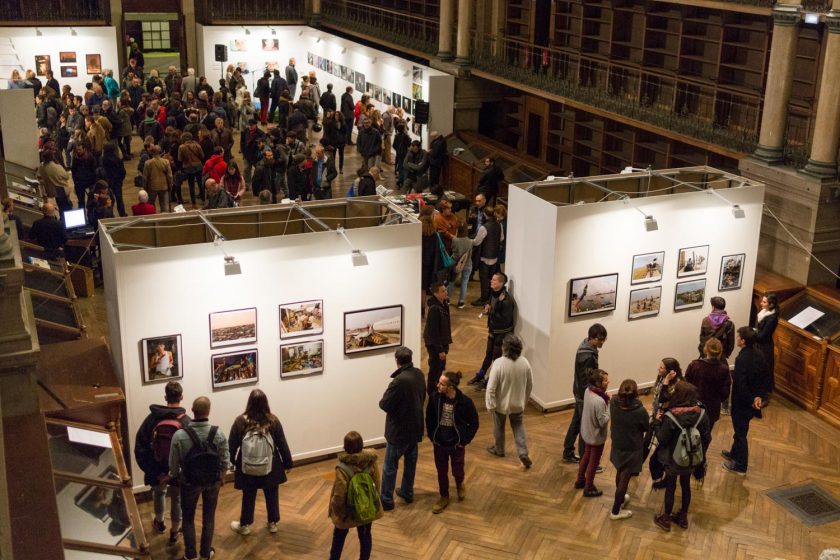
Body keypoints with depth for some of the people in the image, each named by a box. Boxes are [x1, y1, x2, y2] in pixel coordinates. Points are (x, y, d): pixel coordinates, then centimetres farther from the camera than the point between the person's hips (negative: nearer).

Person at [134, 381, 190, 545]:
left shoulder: (152, 418, -10)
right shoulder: (186, 421, -16)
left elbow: (140, 444, -8)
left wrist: (149, 469, -3)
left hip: (157, 469, 2)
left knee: (159, 493, 30)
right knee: (177, 499, 19)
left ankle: (159, 522, 49)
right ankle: (174, 533, 30)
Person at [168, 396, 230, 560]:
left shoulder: (179, 435, -23)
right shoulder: (218, 434, -19)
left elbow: (173, 464, -12)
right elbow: (225, 461, -8)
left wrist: (174, 477, 10)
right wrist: (222, 477, 12)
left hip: (189, 483, -1)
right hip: (213, 482, 1)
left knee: (188, 518, 19)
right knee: (209, 518, 19)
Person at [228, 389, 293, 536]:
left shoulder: (241, 421, -14)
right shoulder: (273, 421, -12)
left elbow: (232, 446, -7)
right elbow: (282, 445, -5)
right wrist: (288, 463, 8)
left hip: (247, 469, 0)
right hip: (270, 468, 0)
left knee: (248, 497, 17)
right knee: (272, 496, 18)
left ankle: (244, 525, 31)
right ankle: (273, 523, 31)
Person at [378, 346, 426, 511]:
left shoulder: (399, 381, -28)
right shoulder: (419, 374, -2)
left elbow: (384, 405, -21)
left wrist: (383, 400, -2)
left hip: (399, 430, -8)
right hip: (415, 426, 8)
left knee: (389, 466, 5)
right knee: (410, 461, 22)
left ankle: (386, 501, 13)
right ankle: (407, 493, 36)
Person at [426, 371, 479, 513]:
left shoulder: (465, 402, -21)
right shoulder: (434, 397, -14)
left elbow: (474, 423, -7)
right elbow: (429, 418, 3)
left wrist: (465, 440, -8)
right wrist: (431, 436, 1)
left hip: (457, 444, -2)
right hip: (439, 443, 2)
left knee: (457, 471, 15)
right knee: (441, 472, 15)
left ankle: (460, 485, 50)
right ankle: (444, 497, 37)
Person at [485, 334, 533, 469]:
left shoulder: (499, 363, -27)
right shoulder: (524, 362, -13)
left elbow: (491, 387, -23)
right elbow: (530, 384, 0)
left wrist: (490, 405, -12)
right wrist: (525, 400, 15)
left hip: (501, 403, -3)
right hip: (517, 403, 3)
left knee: (499, 427, 22)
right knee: (518, 426, 24)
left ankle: (499, 450, 42)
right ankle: (523, 453, 14)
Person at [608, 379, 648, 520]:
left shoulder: (613, 403, -19)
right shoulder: (640, 411, -30)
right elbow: (647, 428, -10)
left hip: (616, 446, 5)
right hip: (632, 449, -5)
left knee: (620, 473, 28)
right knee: (625, 478, 11)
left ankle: (620, 498, 51)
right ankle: (616, 511, 25)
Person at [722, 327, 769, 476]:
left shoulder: (742, 359, -29)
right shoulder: (758, 354, -2)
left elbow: (740, 385, -29)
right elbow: (765, 378, 4)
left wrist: (750, 401, -16)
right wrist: (760, 396, -2)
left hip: (742, 402, -8)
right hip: (752, 400, 8)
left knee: (740, 433, 8)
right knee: (740, 430, 27)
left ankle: (740, 466, 22)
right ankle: (735, 454, 46)